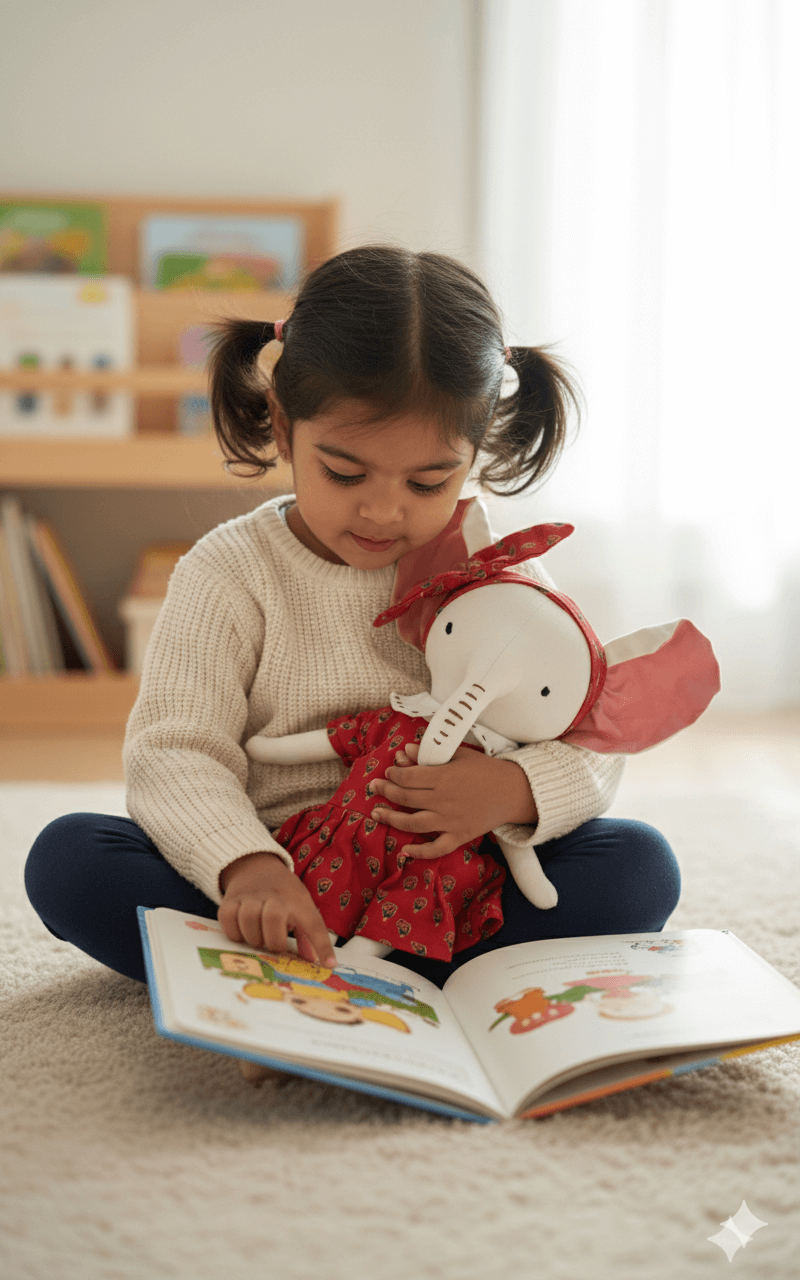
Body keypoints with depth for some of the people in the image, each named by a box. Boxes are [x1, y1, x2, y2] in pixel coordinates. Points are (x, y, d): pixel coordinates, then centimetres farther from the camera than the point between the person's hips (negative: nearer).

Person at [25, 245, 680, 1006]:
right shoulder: (231, 571, -4)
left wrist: (514, 790, -22)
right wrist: (247, 866, -34)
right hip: (276, 891, -1)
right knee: (65, 859, -24)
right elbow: (174, 752, -13)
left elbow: (596, 748, 2)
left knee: (639, 866, -20)